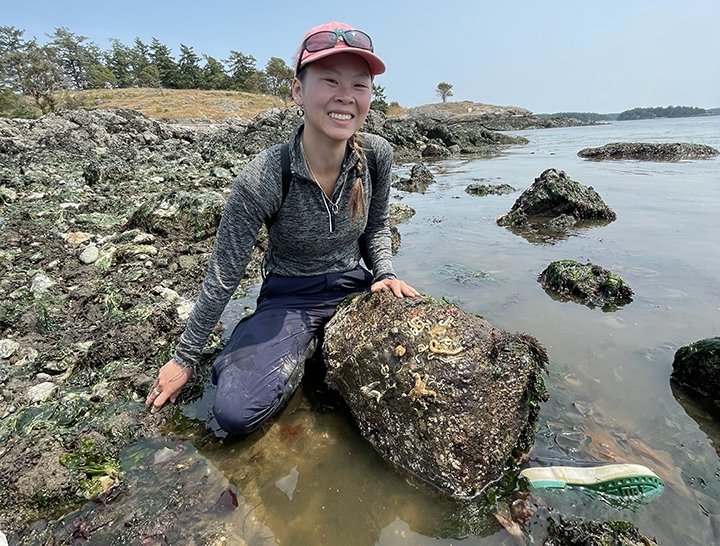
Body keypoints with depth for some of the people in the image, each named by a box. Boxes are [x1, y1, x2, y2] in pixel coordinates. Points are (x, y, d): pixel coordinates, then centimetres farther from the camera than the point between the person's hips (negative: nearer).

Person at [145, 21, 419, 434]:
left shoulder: (377, 155, -11)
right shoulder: (263, 179, -23)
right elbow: (224, 276, -13)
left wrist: (386, 273, -10)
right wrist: (185, 358, -4)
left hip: (353, 288, 4)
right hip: (289, 298, -3)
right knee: (236, 412, -22)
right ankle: (304, 351, 9)